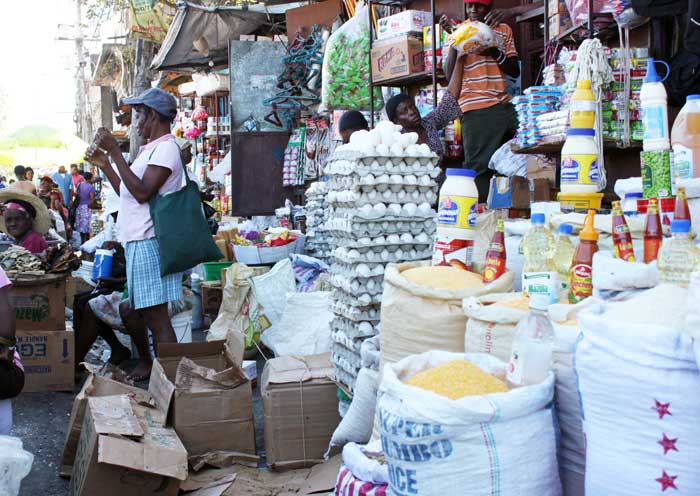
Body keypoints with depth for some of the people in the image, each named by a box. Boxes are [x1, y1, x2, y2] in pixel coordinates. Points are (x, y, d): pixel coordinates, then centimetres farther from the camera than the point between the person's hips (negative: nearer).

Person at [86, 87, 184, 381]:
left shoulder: (166, 148, -11)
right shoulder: (150, 149, 19)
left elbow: (142, 193, -22)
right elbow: (129, 195, 24)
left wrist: (115, 152, -19)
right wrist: (104, 165, 18)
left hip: (149, 242, -10)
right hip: (138, 241, 10)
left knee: (156, 316, -8)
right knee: (146, 313, 16)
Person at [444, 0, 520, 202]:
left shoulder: (503, 30, 17)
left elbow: (515, 71, 12)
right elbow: (451, 74, 0)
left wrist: (495, 53, -5)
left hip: (504, 106, 4)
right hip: (476, 109, -4)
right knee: (479, 166, -8)